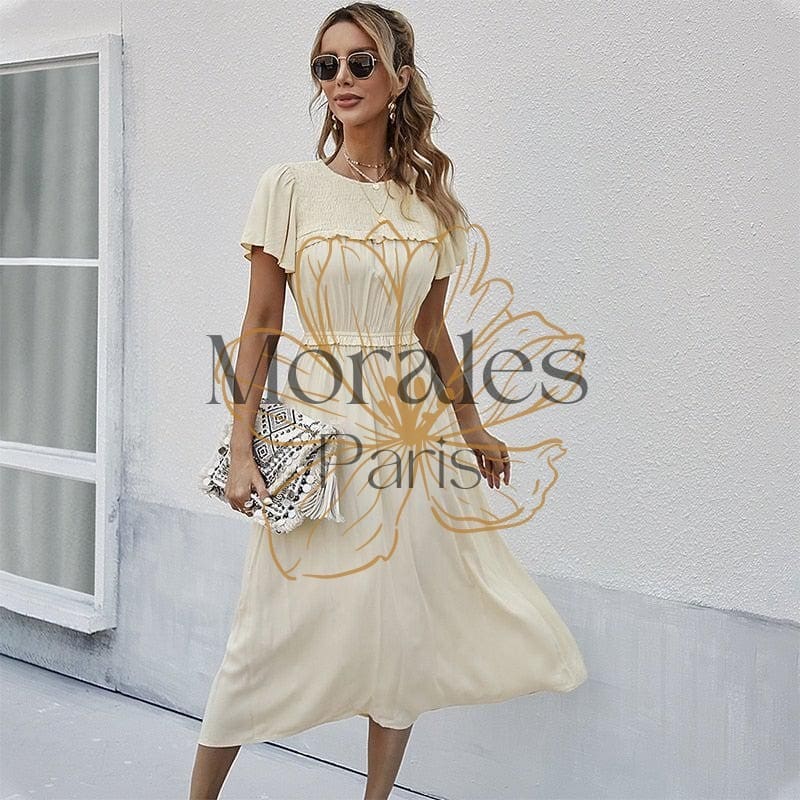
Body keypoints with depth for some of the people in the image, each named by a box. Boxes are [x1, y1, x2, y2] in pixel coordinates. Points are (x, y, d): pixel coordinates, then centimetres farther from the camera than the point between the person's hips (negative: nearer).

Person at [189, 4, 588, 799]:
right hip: (318, 428, -3)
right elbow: (259, 329, -2)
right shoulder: (291, 185, -2)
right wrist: (241, 448, -9)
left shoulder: (429, 201, 7)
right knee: (277, 624, 1)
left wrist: (472, 428, 19)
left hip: (414, 432, 4)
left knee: (405, 625, 8)